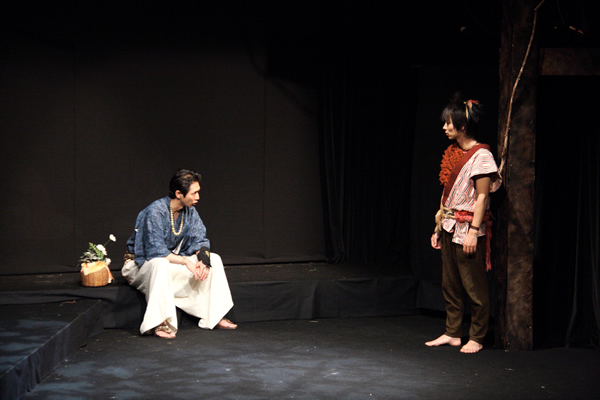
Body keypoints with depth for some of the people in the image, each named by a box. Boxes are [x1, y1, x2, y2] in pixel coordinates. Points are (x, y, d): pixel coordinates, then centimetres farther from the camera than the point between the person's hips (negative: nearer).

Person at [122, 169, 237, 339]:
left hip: (172, 260, 7)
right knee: (160, 264, -42)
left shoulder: (190, 211, -3)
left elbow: (199, 241, 1)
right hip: (141, 265, -7)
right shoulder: (155, 212, -26)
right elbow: (156, 252, -30)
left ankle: (215, 317, -2)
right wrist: (185, 261, -32)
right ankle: (159, 323, -40)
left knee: (214, 259, -5)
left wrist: (203, 258, -20)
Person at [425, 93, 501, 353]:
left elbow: (482, 196, -14)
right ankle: (452, 333, 21)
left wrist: (473, 231, -19)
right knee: (450, 284, 12)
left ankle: (476, 338, 8)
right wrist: (439, 226, 16)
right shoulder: (452, 152, 12)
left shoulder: (481, 155, -11)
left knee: (474, 287, -1)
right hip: (450, 228, 8)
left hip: (468, 229, -8)